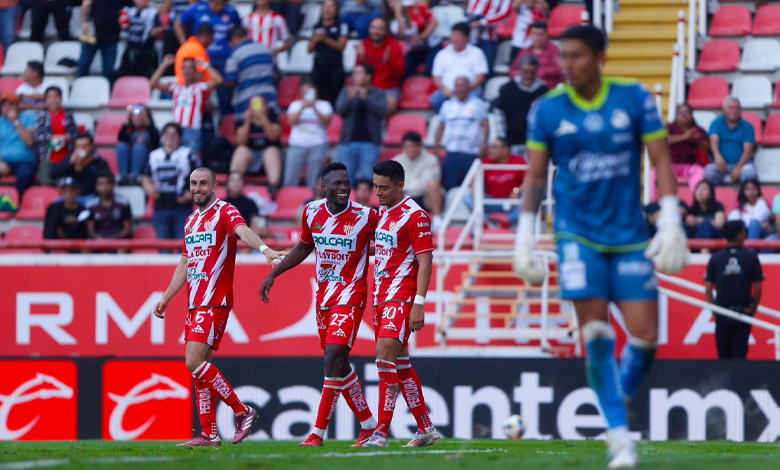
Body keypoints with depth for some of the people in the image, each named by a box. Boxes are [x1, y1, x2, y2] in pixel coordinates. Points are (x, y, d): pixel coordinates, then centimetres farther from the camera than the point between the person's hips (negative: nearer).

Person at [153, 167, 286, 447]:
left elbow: (243, 231, -27)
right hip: (194, 304, 9)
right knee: (199, 366, 6)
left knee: (195, 362, -18)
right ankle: (209, 435, 9)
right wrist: (166, 298, 27)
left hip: (215, 302, -9)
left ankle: (243, 412, -8)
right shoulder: (191, 221, 19)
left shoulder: (224, 212, -6)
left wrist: (264, 249, -47)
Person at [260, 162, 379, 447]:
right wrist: (273, 274, 18)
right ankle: (369, 426, 23)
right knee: (338, 366, 9)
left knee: (333, 358, -18)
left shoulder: (366, 217, -10)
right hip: (324, 296, 6)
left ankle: (318, 432, -14)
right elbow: (304, 247, 19)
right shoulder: (312, 213, 3)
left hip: (350, 296, -6)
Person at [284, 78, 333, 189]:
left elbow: (327, 121, -4)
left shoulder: (324, 105, 11)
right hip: (297, 144, 1)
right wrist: (302, 108, -13)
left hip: (317, 146, -1)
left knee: (314, 183, -5)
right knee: (290, 181, -6)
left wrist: (315, 108, -15)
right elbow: (291, 121, 0)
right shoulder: (296, 105, 15)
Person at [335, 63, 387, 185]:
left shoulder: (378, 94, 5)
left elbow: (382, 111, -10)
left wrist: (366, 98, -19)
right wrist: (350, 98, -21)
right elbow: (340, 110, -2)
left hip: (370, 143, -2)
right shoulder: (346, 92, 10)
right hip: (348, 142, 2)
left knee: (366, 178, -6)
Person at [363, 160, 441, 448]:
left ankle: (382, 432, -21)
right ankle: (426, 429, 19)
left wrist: (419, 304, -20)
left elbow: (425, 262, -14)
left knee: (385, 352, -20)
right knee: (400, 362, 11)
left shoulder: (415, 216, -10)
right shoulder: (382, 213, 15)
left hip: (402, 295, -9)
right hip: (381, 295, 9)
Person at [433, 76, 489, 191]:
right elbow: (441, 127, 17)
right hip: (452, 153, 2)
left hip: (472, 153, -2)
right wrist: (436, 146, 8)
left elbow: (485, 126, 2)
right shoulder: (447, 105, 13)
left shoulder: (478, 104, 6)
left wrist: (484, 146, -10)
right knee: (449, 185, -3)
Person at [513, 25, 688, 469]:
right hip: (578, 233, -1)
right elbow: (536, 176, 6)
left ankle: (621, 396, 25)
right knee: (597, 333, -10)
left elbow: (662, 160, 0)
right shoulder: (547, 109, -2)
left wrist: (670, 221, -8)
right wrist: (525, 236, 2)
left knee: (645, 336, -4)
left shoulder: (635, 98, -3)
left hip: (630, 233, 1)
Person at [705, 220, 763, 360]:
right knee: (740, 353, 1)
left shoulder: (715, 259, 0)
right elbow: (758, 288, -2)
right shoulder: (751, 258, -3)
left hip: (722, 313, 1)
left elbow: (708, 289, 0)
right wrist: (753, 309, 11)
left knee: (724, 355, 8)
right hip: (744, 312, -1)